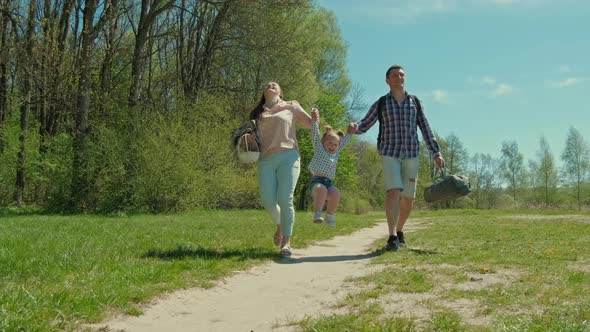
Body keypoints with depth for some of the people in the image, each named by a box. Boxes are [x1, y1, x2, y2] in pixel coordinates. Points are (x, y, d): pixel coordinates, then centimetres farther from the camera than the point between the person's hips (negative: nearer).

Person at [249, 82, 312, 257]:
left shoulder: (291, 106, 15)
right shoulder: (257, 113, 21)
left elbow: (311, 124, 16)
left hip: (288, 157, -2)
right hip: (266, 160, 2)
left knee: (285, 200, -11)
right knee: (268, 201, -7)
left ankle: (286, 241, -3)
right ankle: (280, 225, 23)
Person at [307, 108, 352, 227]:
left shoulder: (336, 154, 22)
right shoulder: (319, 150, 9)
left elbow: (343, 142, 36)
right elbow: (316, 135, -1)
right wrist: (315, 121, -9)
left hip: (329, 183, 5)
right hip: (317, 180, -5)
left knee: (335, 193, -26)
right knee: (321, 190, -36)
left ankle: (330, 216, -10)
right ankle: (317, 214, -28)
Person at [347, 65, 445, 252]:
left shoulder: (415, 102, 9)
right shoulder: (381, 103, 4)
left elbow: (426, 129, 9)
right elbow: (364, 126, 3)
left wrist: (437, 154, 2)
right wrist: (354, 128, -22)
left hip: (410, 155, 3)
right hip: (389, 154, -3)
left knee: (408, 198, 5)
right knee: (393, 192, -21)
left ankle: (399, 231, 29)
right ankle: (392, 238, -25)